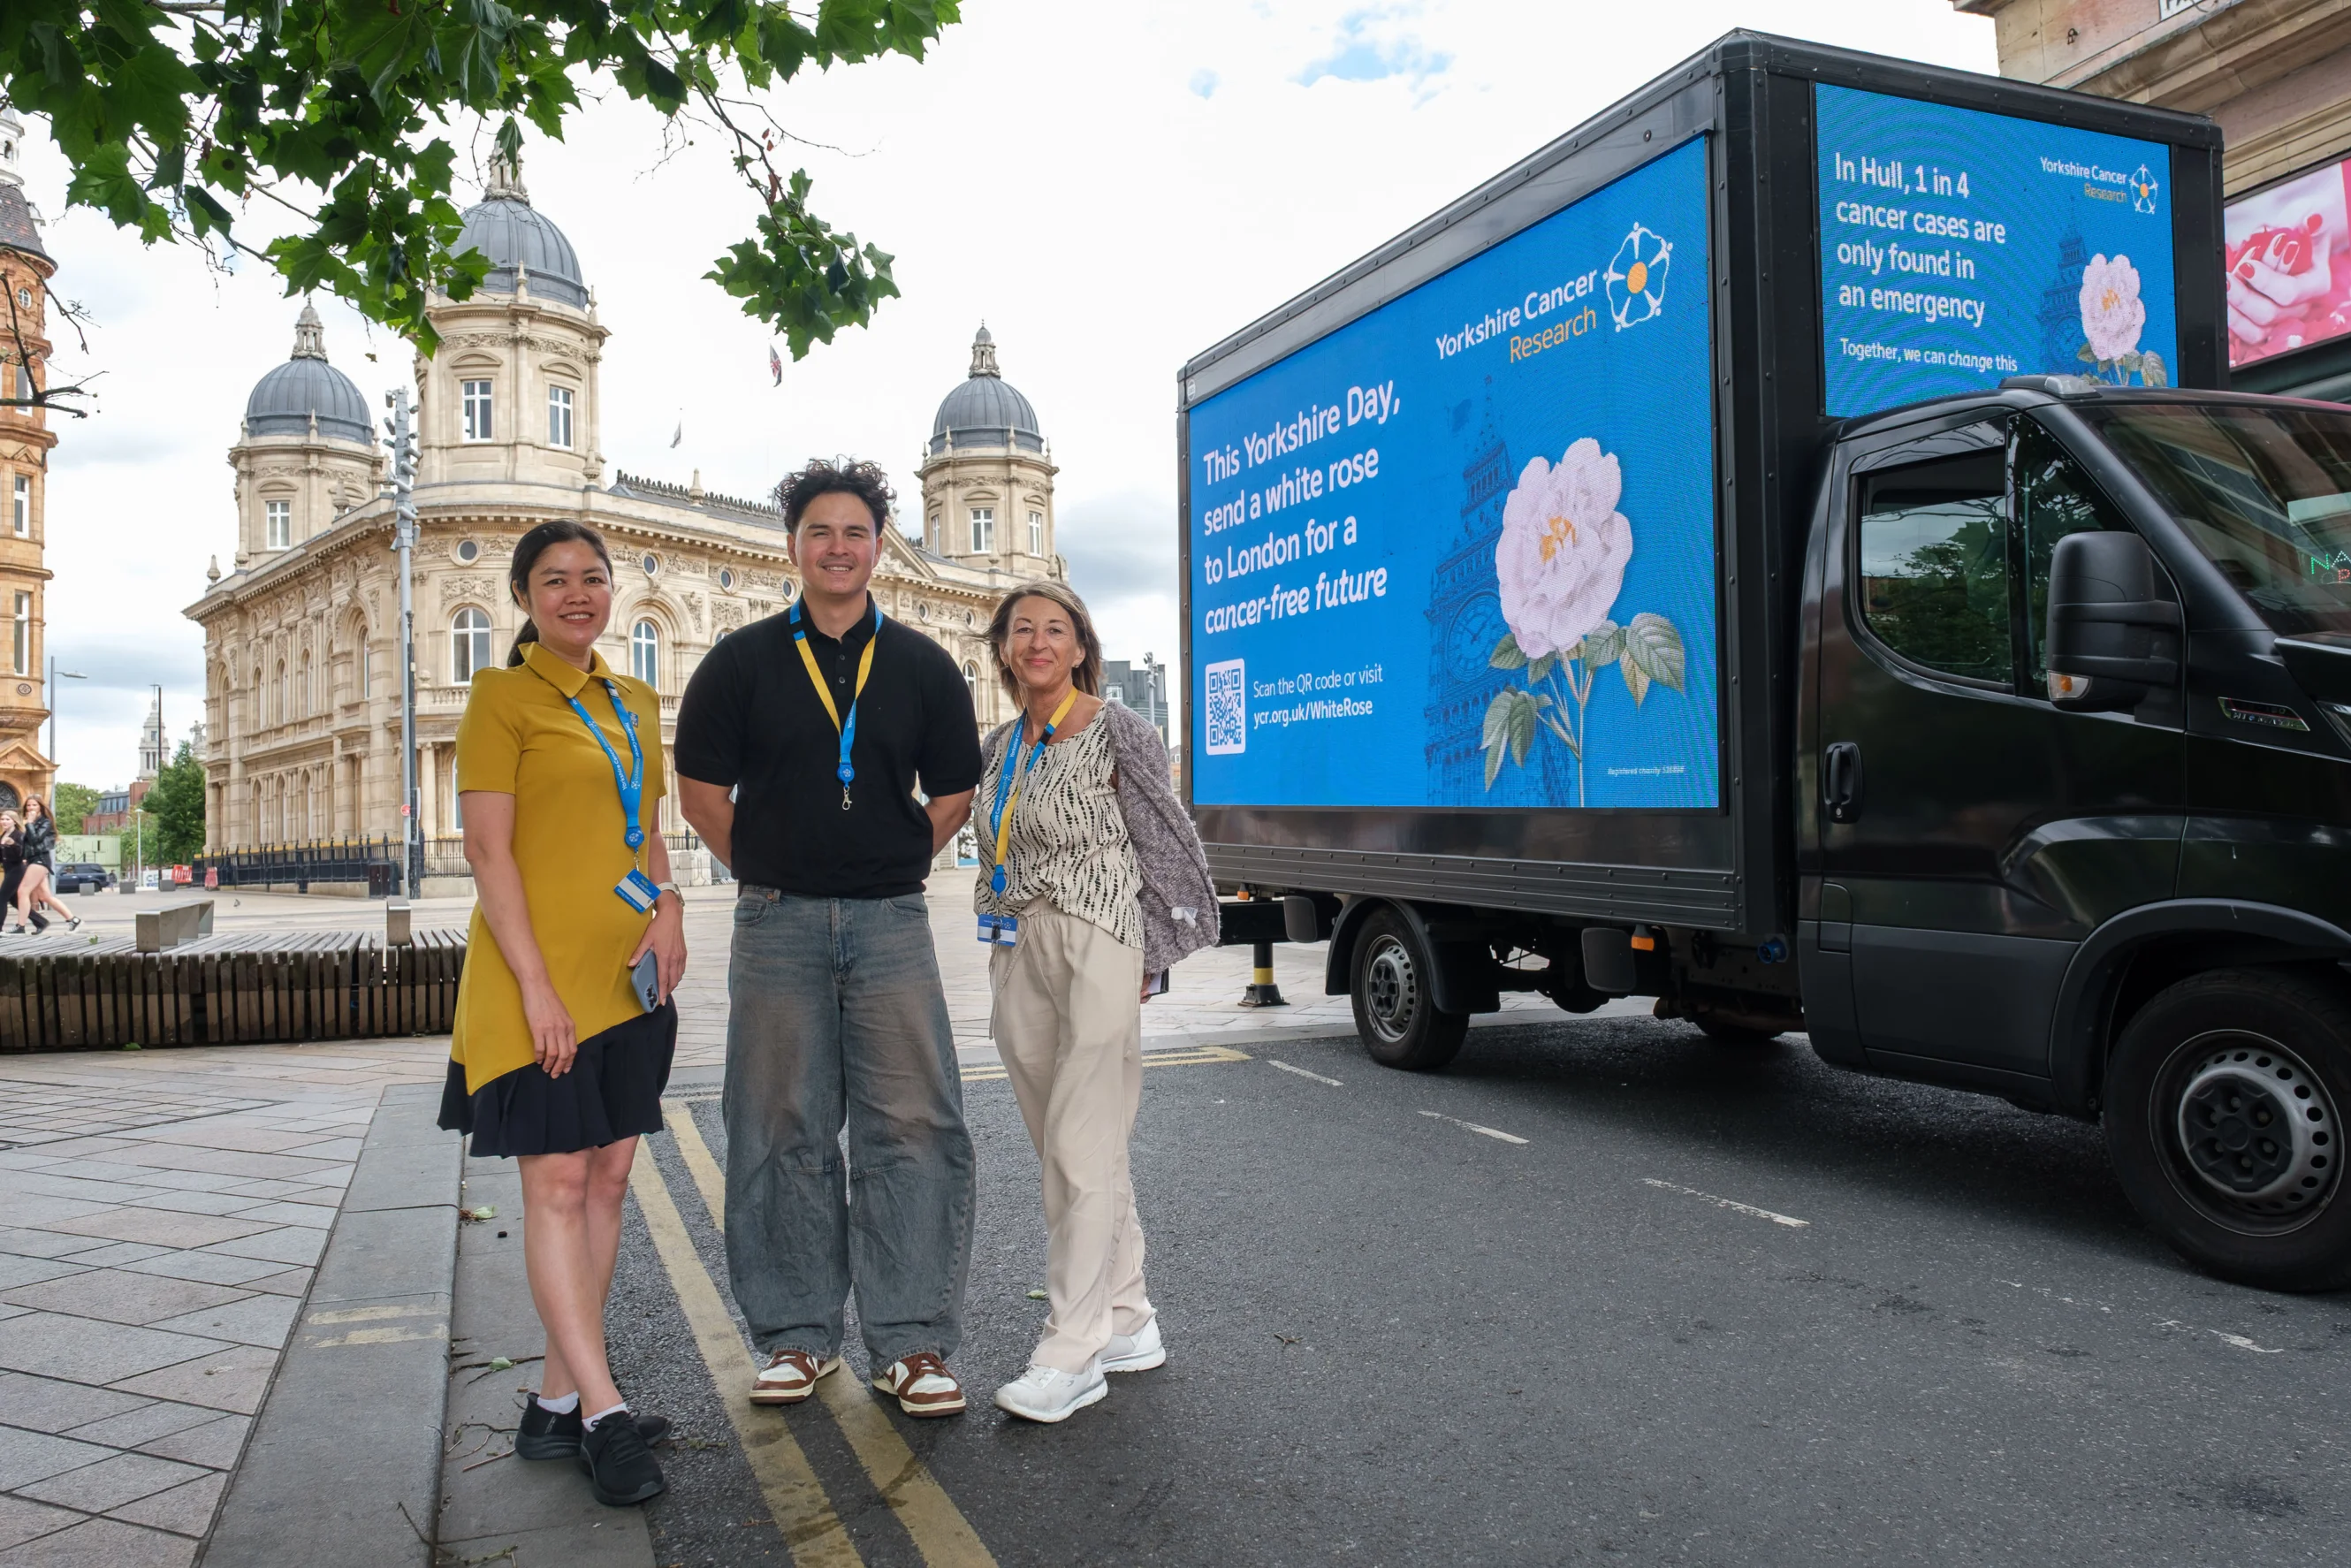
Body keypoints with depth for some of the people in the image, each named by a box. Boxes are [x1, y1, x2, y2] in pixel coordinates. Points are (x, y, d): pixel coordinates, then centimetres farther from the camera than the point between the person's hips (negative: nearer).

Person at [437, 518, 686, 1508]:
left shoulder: (635, 703, 15)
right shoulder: (502, 697, -4)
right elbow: (489, 851, -10)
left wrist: (669, 909, 0)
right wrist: (536, 986, -17)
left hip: (626, 972, 7)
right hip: (537, 971, -7)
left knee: (607, 1176, 7)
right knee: (557, 1181, -6)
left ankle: (557, 1401, 17)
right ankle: (603, 1413, -3)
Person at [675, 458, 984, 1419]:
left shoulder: (921, 667, 8)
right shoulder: (743, 662, 5)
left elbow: (954, 795, 12)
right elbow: (700, 789, 8)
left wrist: (889, 867, 7)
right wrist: (767, 874, 6)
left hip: (891, 921, 1)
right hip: (777, 924, 0)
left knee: (914, 1128, -2)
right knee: (782, 1132, 6)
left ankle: (910, 1342, 9)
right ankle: (797, 1334, 20)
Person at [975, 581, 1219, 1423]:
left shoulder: (1117, 732, -6)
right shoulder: (1002, 745, 14)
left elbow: (1165, 844, -4)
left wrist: (1148, 958, -5)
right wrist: (1005, 944, 17)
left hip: (1095, 950, -7)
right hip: (1018, 959, 8)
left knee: (1079, 1151, -8)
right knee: (1067, 1151, 11)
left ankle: (1074, 1353, 0)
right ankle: (1128, 1322, 24)